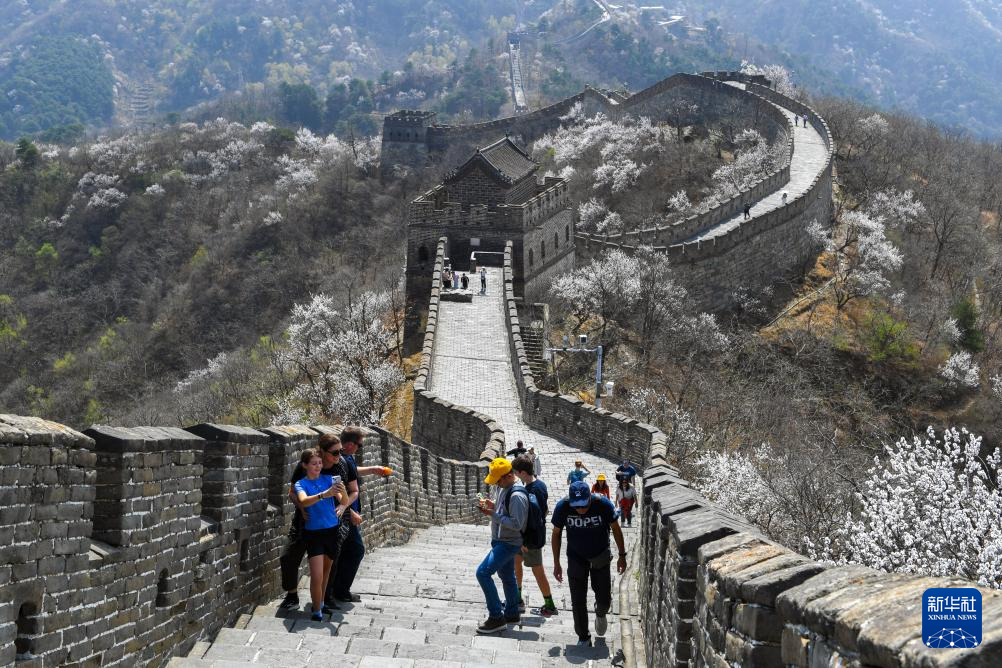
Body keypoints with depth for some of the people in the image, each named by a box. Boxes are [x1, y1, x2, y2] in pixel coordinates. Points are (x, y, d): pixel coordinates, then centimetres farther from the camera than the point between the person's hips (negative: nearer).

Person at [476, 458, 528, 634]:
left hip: (508, 543, -10)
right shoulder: (504, 488, 6)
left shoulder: (517, 496, -25)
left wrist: (493, 514, -26)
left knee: (483, 572, -16)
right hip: (503, 541, 10)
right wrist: (493, 505, 1)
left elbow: (516, 524, -27)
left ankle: (496, 617, -11)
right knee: (507, 576, 21)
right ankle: (512, 614, 35)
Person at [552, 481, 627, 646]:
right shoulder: (562, 507, -22)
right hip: (576, 558, 0)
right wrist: (556, 564, -2)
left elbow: (616, 529, -7)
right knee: (578, 602, 1)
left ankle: (600, 613, 40)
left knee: (604, 600, 5)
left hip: (600, 557, 0)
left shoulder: (603, 504, -25)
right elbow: (556, 534, -5)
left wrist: (622, 555, -1)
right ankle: (583, 637, 19)